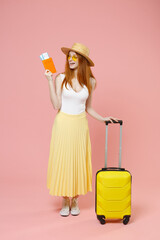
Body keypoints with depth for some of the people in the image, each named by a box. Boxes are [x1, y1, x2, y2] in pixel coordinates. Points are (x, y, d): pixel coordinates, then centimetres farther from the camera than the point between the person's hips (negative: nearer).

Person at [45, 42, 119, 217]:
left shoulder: (90, 82, 3)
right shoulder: (61, 78, -2)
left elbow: (88, 107, 12)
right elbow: (56, 105, -10)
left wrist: (102, 119, 3)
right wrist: (50, 81, -13)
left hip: (80, 125, 2)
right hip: (63, 124, -1)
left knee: (79, 161, 7)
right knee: (62, 160, 3)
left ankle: (75, 200, 24)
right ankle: (65, 201, 20)